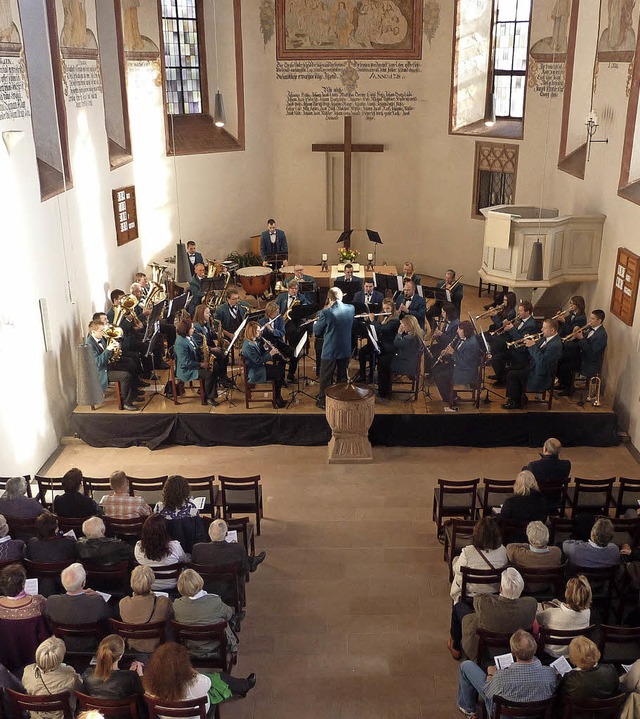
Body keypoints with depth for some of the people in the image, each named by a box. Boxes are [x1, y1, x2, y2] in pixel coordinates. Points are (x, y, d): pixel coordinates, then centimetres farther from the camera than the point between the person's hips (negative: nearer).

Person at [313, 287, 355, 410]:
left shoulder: (326, 312, -20)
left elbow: (316, 331, -9)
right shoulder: (351, 309, -5)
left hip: (330, 351, -5)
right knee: (342, 376, 20)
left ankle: (323, 401, 19)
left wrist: (316, 323, 12)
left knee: (326, 378, 10)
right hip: (346, 349, 5)